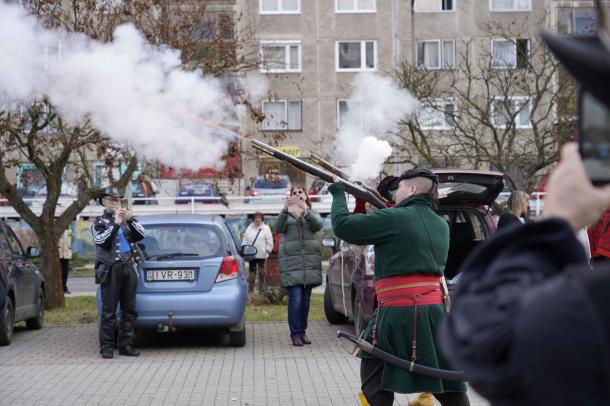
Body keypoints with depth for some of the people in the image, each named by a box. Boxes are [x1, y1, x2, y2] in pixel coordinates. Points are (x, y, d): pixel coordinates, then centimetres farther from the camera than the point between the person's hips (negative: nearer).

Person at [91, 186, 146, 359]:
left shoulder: (126, 220, 18)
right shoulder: (100, 222, 7)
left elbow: (142, 235, 7)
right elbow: (101, 240, -12)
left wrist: (131, 220, -7)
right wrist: (116, 223, -17)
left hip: (129, 267, 4)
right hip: (111, 269, -4)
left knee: (129, 310, 4)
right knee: (109, 311, -5)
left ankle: (126, 345, 9)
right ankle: (106, 347, -1)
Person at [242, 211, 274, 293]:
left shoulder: (266, 229, 1)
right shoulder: (249, 229, 10)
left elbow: (270, 242, 0)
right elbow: (245, 241, 12)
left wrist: (267, 251, -6)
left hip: (262, 255, -3)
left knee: (261, 273, 0)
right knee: (252, 273, 6)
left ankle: (261, 290, 8)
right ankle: (250, 290, 10)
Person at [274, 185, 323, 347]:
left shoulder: (312, 213, 13)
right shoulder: (286, 214, 8)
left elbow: (318, 225, -10)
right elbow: (278, 228, -13)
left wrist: (306, 212, -29)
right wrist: (285, 211, -31)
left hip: (310, 261, 3)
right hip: (291, 261, -3)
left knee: (306, 298, 6)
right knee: (295, 298, -10)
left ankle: (303, 331, 15)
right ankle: (295, 333, -5)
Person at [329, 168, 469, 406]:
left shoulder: (394, 218, -9)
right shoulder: (441, 226, 14)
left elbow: (343, 226, -5)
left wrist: (338, 195, 11)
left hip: (398, 311, -6)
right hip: (435, 307, 6)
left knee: (373, 380, 7)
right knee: (448, 381, 12)